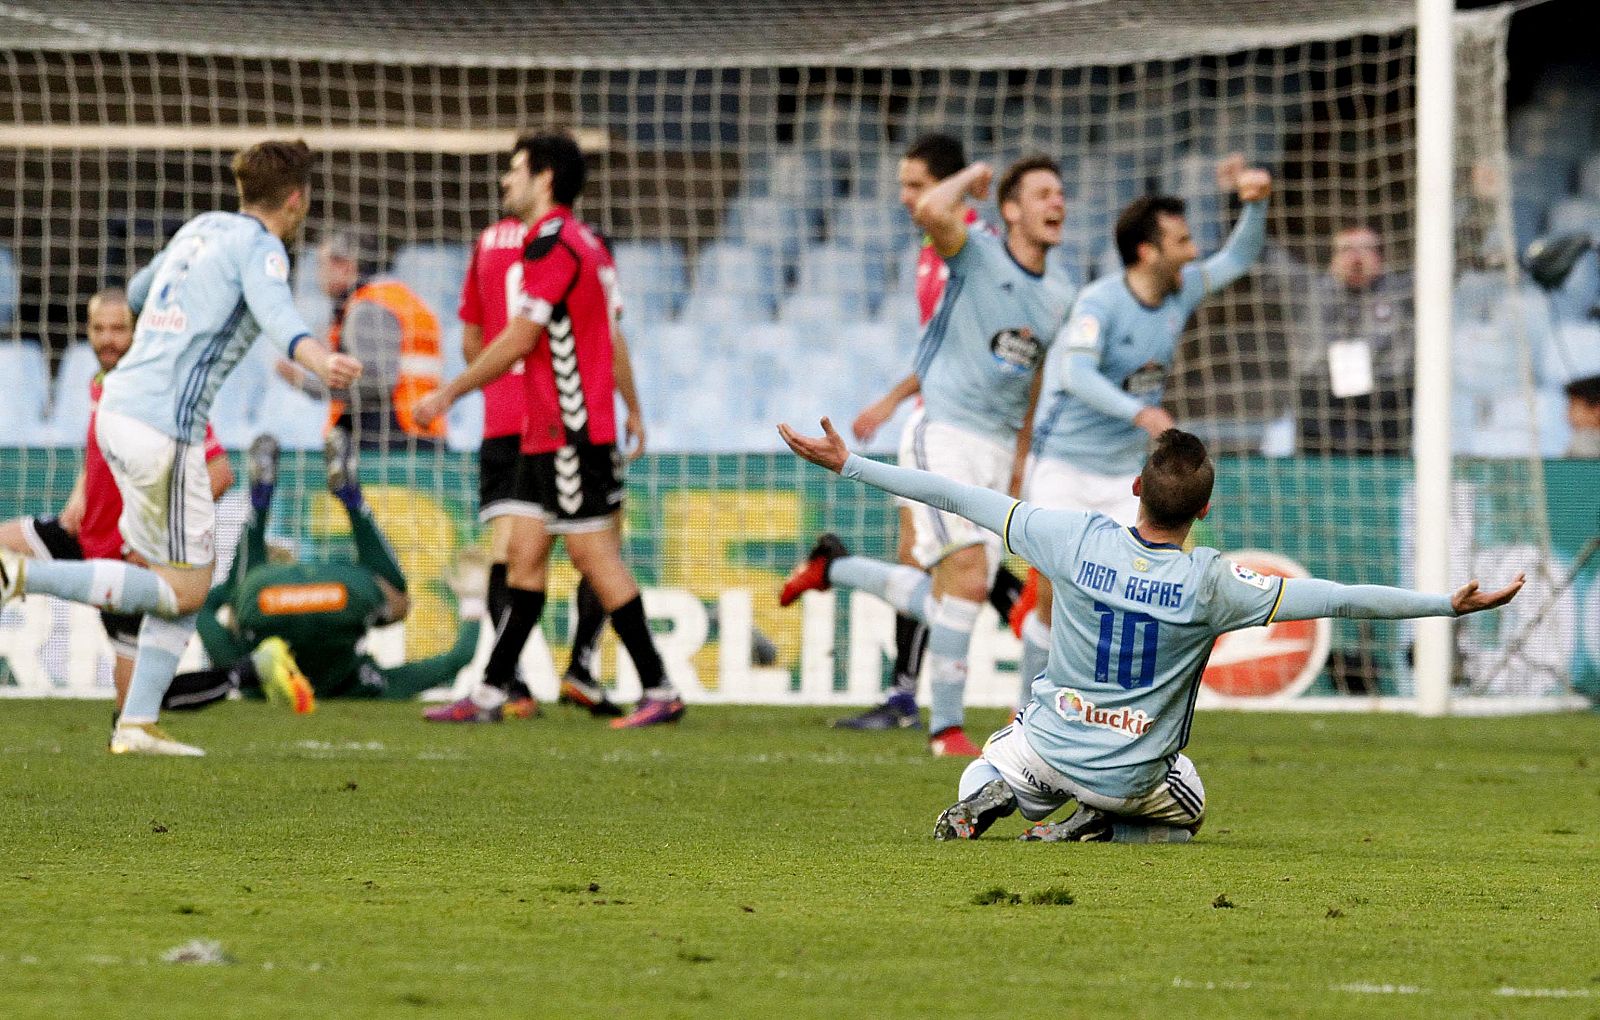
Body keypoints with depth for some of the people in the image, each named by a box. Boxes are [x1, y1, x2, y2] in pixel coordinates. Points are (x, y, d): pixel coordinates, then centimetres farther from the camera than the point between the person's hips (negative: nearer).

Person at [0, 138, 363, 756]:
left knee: (186, 586, 14)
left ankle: (137, 725, 8)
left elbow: (138, 294, 36)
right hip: (165, 426, -9)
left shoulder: (201, 229, 17)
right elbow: (278, 316, -28)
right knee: (184, 590, -3)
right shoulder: (259, 248, -6)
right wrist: (320, 361, -48)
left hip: (120, 406, 9)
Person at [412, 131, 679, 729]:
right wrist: (632, 409, 26)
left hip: (571, 433, -10)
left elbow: (519, 339, -18)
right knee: (524, 553, 8)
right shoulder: (585, 242, 16)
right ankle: (491, 693, 9)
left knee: (594, 555, -8)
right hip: (544, 432, 10)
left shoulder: (553, 245, -15)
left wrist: (448, 394, -12)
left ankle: (659, 690, -5)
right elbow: (612, 336, 20)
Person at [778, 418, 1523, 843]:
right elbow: (1337, 599, -20)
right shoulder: (1211, 585, -21)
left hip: (1050, 745, 1)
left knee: (1007, 745, 36)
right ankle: (1098, 826, -2)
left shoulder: (1078, 541, -17)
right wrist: (1451, 605, -14)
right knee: (1186, 808, 32)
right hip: (1134, 778, -1)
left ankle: (990, 793, -2)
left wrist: (847, 464, -6)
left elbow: (963, 500, -12)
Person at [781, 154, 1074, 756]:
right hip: (947, 431, -7)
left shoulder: (1059, 296, 12)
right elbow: (932, 212, -29)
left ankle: (832, 568, 31)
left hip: (998, 449, 7)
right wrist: (971, 177, -9)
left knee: (940, 601, 7)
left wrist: (1021, 463, 25)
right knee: (968, 576, -19)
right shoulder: (977, 254, -7)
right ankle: (946, 726, -10)